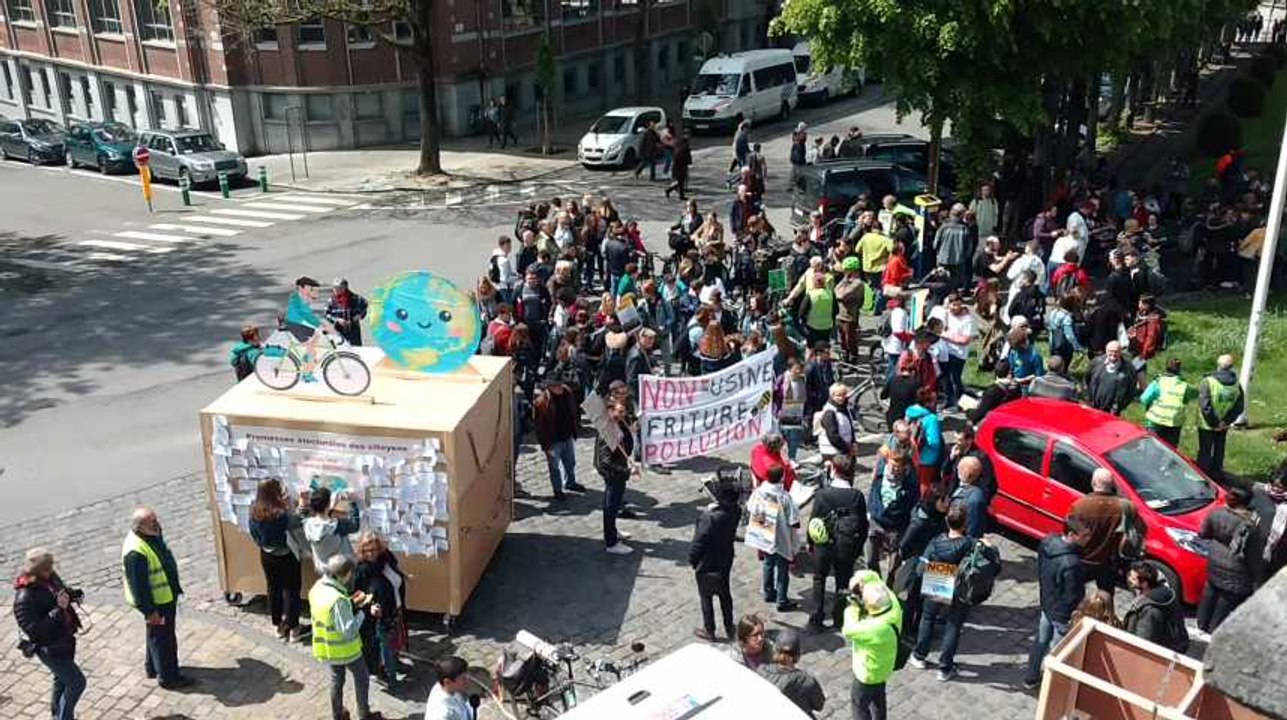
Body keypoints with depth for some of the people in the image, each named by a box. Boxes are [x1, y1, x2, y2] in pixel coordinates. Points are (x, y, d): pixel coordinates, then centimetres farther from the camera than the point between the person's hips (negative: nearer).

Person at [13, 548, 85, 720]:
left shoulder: (49, 577, -7)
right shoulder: (24, 598, -30)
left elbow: (62, 589, 15)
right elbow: (34, 630, -33)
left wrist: (73, 593, -7)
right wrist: (58, 610, -37)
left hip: (63, 639, 9)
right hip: (49, 648, -9)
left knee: (62, 679, 27)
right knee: (77, 682, -4)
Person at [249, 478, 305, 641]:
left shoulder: (254, 512, -11)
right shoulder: (282, 514, -30)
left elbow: (254, 536, 2)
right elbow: (299, 524, -17)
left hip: (266, 556, 6)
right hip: (286, 557, -5)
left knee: (273, 589, 19)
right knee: (291, 590, 10)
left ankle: (278, 625, 32)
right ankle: (293, 628, 17)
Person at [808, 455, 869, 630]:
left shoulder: (822, 494, -17)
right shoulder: (857, 496, -13)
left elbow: (813, 521, -10)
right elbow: (863, 525, -6)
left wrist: (811, 543, 6)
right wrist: (858, 547, 8)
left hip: (823, 545, -1)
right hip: (847, 548, 1)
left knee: (819, 580, 18)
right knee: (843, 583, 18)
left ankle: (816, 619, 19)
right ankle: (839, 619, 26)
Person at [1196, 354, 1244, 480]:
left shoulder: (1208, 382, -23)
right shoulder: (1237, 384, -5)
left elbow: (1205, 406, -26)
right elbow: (1239, 408, -2)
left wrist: (1213, 422, -15)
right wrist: (1226, 421, -4)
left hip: (1207, 424, -5)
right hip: (1223, 425, 5)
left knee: (1205, 451, 7)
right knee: (1219, 450, 21)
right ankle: (1217, 474, 34)